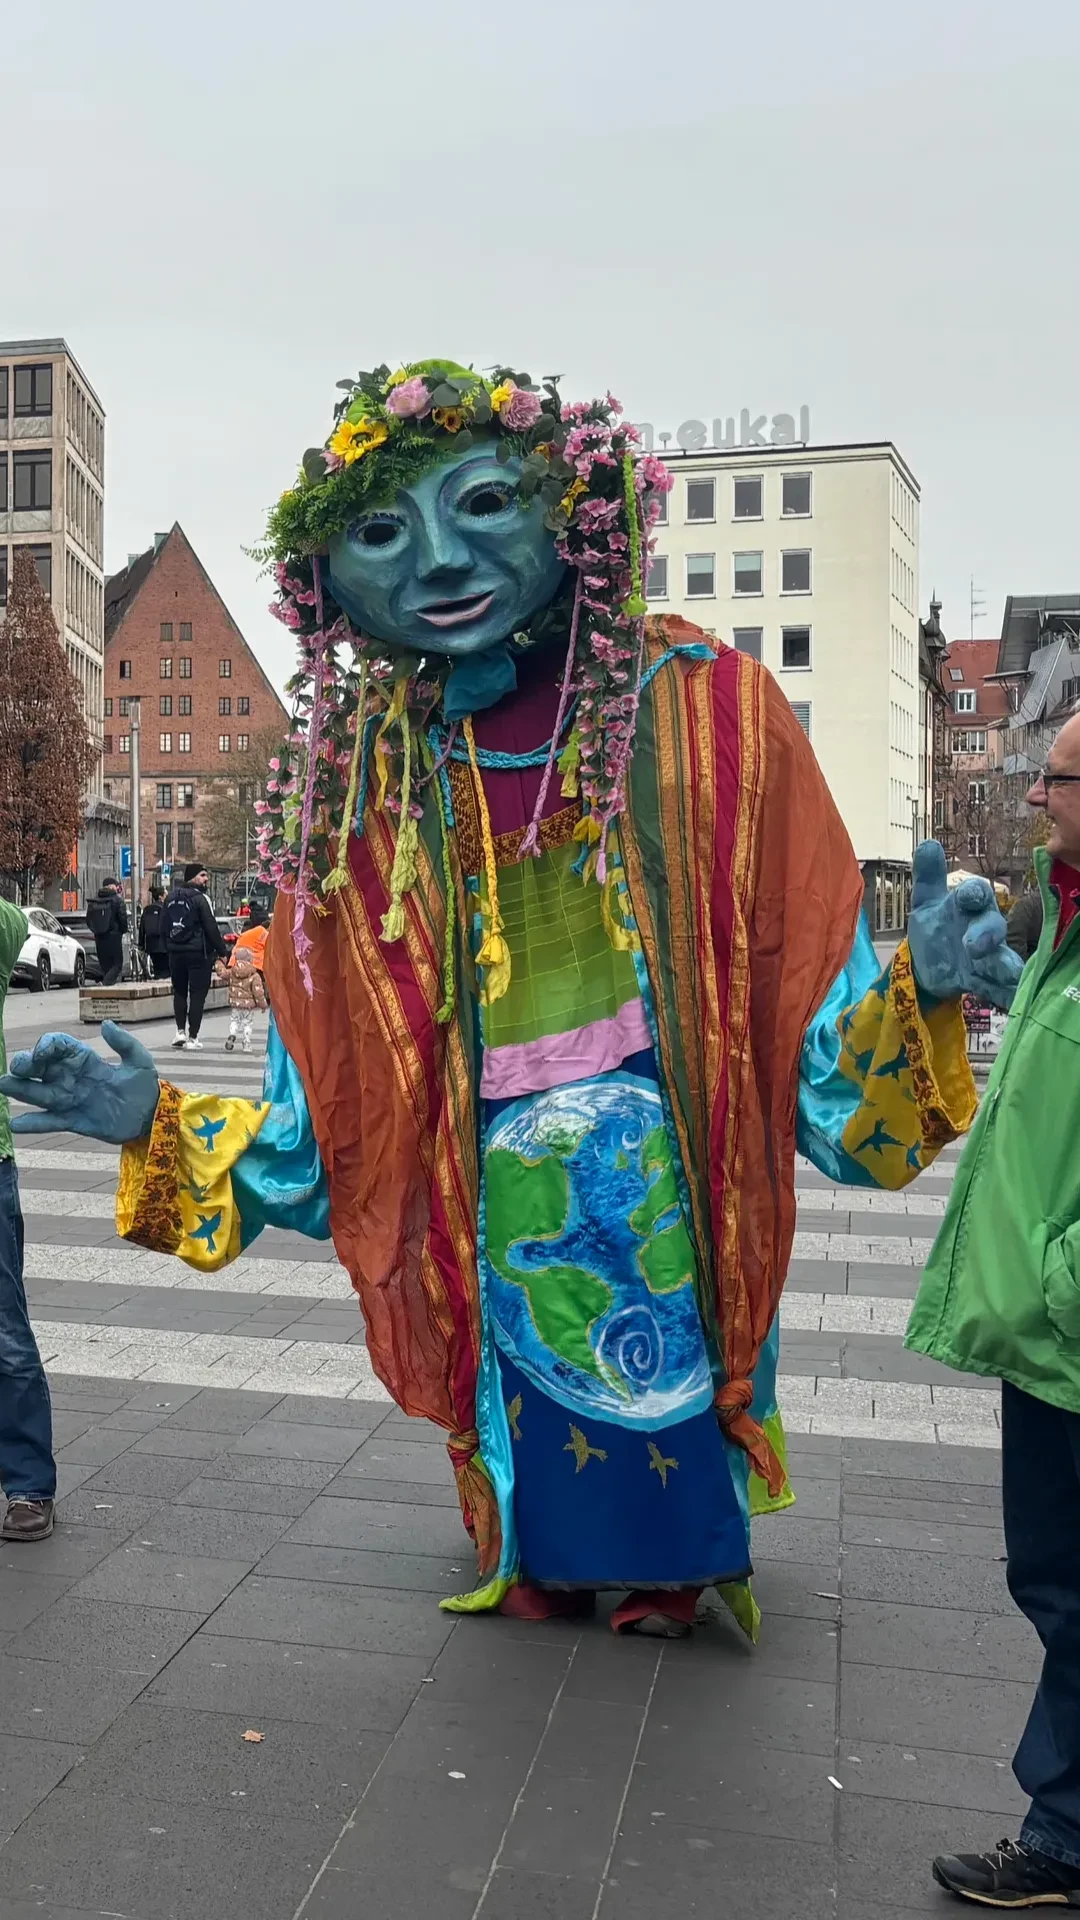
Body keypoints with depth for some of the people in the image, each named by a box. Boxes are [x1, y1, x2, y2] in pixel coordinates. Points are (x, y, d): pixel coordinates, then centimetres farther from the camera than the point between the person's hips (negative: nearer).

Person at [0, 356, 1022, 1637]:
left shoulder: (709, 714, -10)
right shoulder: (359, 799, -4)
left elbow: (811, 1000, -6)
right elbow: (334, 1123, 3)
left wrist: (918, 986, -25)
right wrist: (150, 1120, -6)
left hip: (683, 1240, -1)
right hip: (500, 1277, 2)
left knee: (670, 1533, 19)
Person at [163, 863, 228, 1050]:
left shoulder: (171, 898, 11)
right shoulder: (199, 898, -11)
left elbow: (165, 927, 14)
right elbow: (211, 928, -14)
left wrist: (168, 949, 18)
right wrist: (222, 952, -9)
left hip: (176, 952, 6)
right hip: (198, 952, -6)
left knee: (179, 992, 18)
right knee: (197, 994, -2)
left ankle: (180, 1031, 17)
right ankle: (192, 1038, -3)